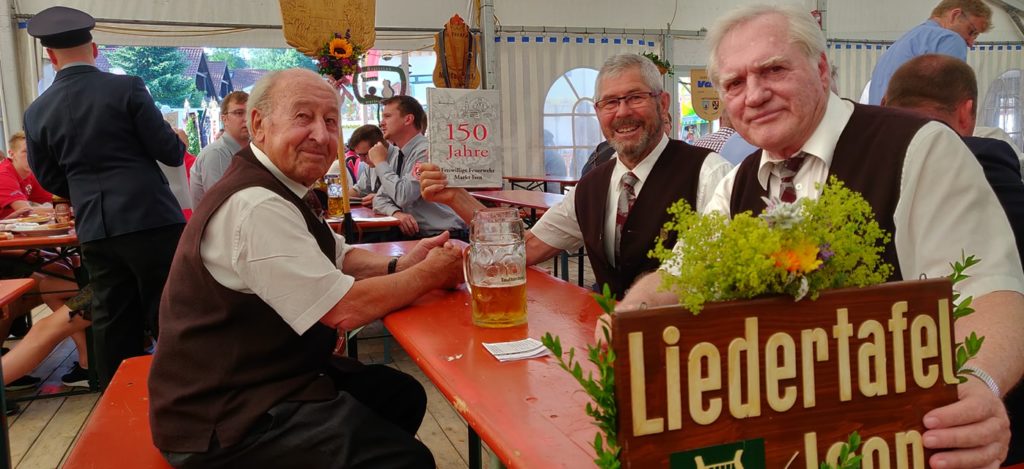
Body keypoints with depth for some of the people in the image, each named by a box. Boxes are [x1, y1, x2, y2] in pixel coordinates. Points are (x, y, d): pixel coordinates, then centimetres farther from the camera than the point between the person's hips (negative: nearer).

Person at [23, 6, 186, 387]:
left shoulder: (37, 112, 5)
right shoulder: (126, 88, -7)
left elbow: (50, 180, 14)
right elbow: (169, 152, -7)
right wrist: (179, 142, 16)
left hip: (95, 231, 4)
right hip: (150, 220, -4)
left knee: (113, 324, 12)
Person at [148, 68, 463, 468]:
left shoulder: (278, 189, 7)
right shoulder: (257, 206, -25)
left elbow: (341, 258, 17)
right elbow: (344, 310, -24)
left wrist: (400, 265, -3)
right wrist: (427, 275, -10)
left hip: (267, 372, 10)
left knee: (404, 395, 16)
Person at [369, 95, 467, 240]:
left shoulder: (426, 151, -15)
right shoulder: (394, 154, 11)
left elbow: (403, 196, -23)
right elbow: (380, 199, 11)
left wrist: (381, 162, -9)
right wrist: (396, 213, -12)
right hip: (416, 235, 7)